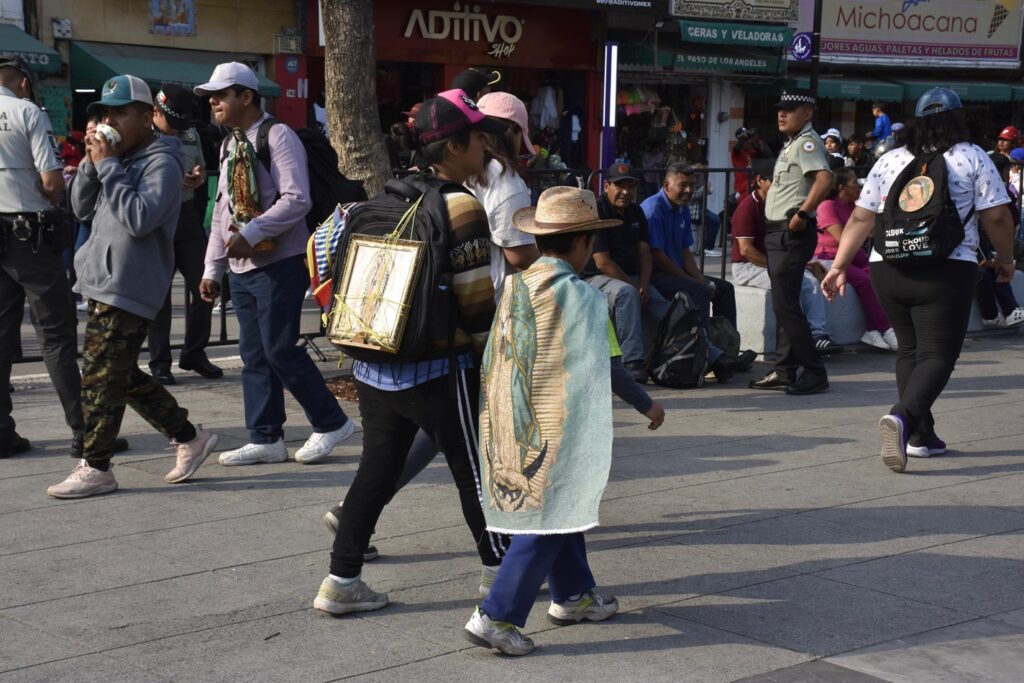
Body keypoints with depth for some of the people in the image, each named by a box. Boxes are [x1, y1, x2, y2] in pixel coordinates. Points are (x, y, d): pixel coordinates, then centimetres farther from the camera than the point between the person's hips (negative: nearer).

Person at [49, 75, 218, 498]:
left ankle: (95, 468, 2)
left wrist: (107, 166, -20)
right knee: (123, 376, 14)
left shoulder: (161, 163, -12)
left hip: (127, 290, -9)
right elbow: (81, 208, 16)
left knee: (100, 378, -6)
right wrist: (92, 163, 0)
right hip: (104, 284, 10)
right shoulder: (121, 158, 15)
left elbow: (140, 218, -25)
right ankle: (190, 439, 22)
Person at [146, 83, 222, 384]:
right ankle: (159, 363, 11)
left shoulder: (190, 134, 11)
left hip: (187, 215, 6)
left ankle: (194, 354, 22)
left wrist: (199, 176, 0)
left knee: (203, 288, 7)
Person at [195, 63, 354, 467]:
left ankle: (331, 423, 7)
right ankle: (265, 438, 15)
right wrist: (213, 268, 16)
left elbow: (296, 200, -21)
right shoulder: (230, 145, 16)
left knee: (280, 350, -8)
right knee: (254, 355, 9)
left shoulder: (277, 137, -11)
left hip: (279, 264, -8)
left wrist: (249, 235, -25)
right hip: (242, 268, 8)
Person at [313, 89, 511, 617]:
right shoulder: (463, 208, -15)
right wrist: (480, 342, 1)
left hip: (376, 365, 7)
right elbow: (479, 304, -17)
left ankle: (341, 581, 15)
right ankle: (498, 566, 27)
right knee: (474, 471, 11)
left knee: (377, 470, 13)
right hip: (439, 371, -7)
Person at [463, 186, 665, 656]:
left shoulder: (516, 286, 4)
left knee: (560, 508, 22)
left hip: (513, 423, 7)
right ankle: (497, 616, -5)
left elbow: (496, 355, 10)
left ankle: (572, 595, 35)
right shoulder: (582, 299, -14)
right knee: (549, 521, -1)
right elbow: (609, 371, -11)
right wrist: (648, 406, 4)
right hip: (555, 430, -7)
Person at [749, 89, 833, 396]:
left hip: (792, 233, -11)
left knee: (786, 305, -11)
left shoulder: (807, 142, -13)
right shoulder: (793, 143, 19)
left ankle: (814, 373, -7)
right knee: (783, 305, 13)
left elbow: (824, 178, -30)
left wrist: (802, 214, -28)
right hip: (779, 233, 11)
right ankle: (785, 371, 19)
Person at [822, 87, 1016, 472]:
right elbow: (997, 217, -2)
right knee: (938, 354, -5)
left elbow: (860, 219, 8)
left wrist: (839, 266, 10)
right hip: (946, 271, -4)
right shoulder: (973, 159, 2)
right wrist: (1005, 260, 13)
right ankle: (903, 416, -28)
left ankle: (921, 435, 18)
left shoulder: (889, 161, 12)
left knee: (910, 349, 17)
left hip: (886, 269, 4)